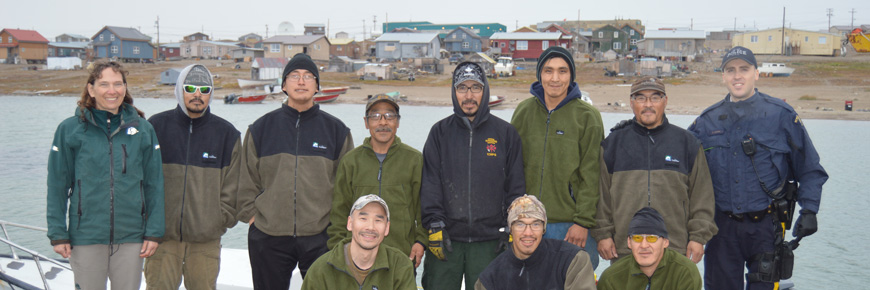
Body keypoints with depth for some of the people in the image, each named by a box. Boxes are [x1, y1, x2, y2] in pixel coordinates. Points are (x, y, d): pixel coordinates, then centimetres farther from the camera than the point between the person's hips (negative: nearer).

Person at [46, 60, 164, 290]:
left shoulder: (142, 130, 3)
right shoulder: (70, 129, 0)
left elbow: (154, 184, 4)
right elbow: (57, 186, 2)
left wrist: (154, 232, 1)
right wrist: (57, 233, -2)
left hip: (131, 237, 1)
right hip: (85, 237, -1)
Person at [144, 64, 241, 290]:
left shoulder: (227, 133, 6)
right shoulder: (157, 126, 3)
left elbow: (232, 187, 8)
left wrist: (223, 219, 1)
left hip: (206, 239, 1)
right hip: (162, 236, -1)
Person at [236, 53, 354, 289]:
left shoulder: (336, 129, 5)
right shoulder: (262, 128, 7)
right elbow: (247, 179, 10)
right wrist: (250, 213, 0)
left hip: (321, 237, -1)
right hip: (268, 237, 1)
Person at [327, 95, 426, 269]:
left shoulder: (415, 159, 7)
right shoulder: (350, 161, 10)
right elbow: (339, 211, 11)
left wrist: (421, 241, -3)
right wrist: (337, 249, 4)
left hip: (404, 256, -1)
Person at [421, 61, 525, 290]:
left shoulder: (505, 133, 5)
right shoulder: (440, 132, 6)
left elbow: (515, 186, 6)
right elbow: (430, 183, 2)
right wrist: (434, 225, -7)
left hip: (489, 241, 0)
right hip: (447, 238, 1)